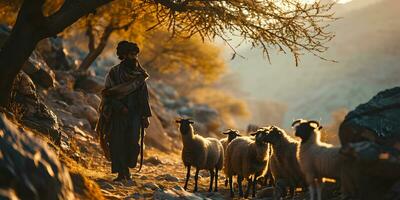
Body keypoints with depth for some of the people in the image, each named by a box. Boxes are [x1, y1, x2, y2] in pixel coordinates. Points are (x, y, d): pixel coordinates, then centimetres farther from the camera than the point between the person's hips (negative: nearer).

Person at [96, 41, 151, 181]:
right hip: (118, 113, -2)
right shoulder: (114, 73, -2)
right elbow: (108, 93, -4)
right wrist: (119, 107, -16)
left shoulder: (139, 74, 8)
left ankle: (127, 167, 12)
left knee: (133, 142, -12)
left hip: (135, 113, 2)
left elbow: (144, 96, 10)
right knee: (118, 143, -3)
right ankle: (121, 173, 6)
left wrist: (145, 116, 6)